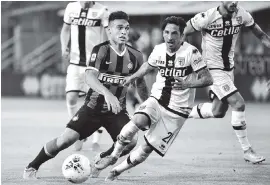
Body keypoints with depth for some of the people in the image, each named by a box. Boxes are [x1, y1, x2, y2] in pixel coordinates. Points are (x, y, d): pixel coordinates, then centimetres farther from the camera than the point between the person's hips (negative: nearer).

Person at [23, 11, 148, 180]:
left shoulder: (135, 56, -1)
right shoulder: (101, 50, -15)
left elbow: (140, 83, 16)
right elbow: (90, 77, -31)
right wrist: (107, 94, -48)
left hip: (117, 111, 3)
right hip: (93, 108, -3)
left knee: (131, 141, -21)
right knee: (67, 139, -16)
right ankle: (32, 167, 7)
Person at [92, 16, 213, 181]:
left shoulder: (191, 52, -15)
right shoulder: (158, 50, 1)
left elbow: (208, 79, -15)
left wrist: (187, 84, -31)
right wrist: (132, 78, 26)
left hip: (177, 111, -3)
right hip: (156, 100, 3)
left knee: (148, 148, -5)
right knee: (138, 121, -30)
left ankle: (117, 171, 16)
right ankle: (114, 156, -13)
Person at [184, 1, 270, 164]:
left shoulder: (242, 15, -7)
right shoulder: (207, 18, -22)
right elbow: (181, 34, -11)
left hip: (229, 68, 7)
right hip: (213, 69, -7)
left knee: (218, 112, 14)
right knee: (238, 104, -16)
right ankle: (247, 151, -6)